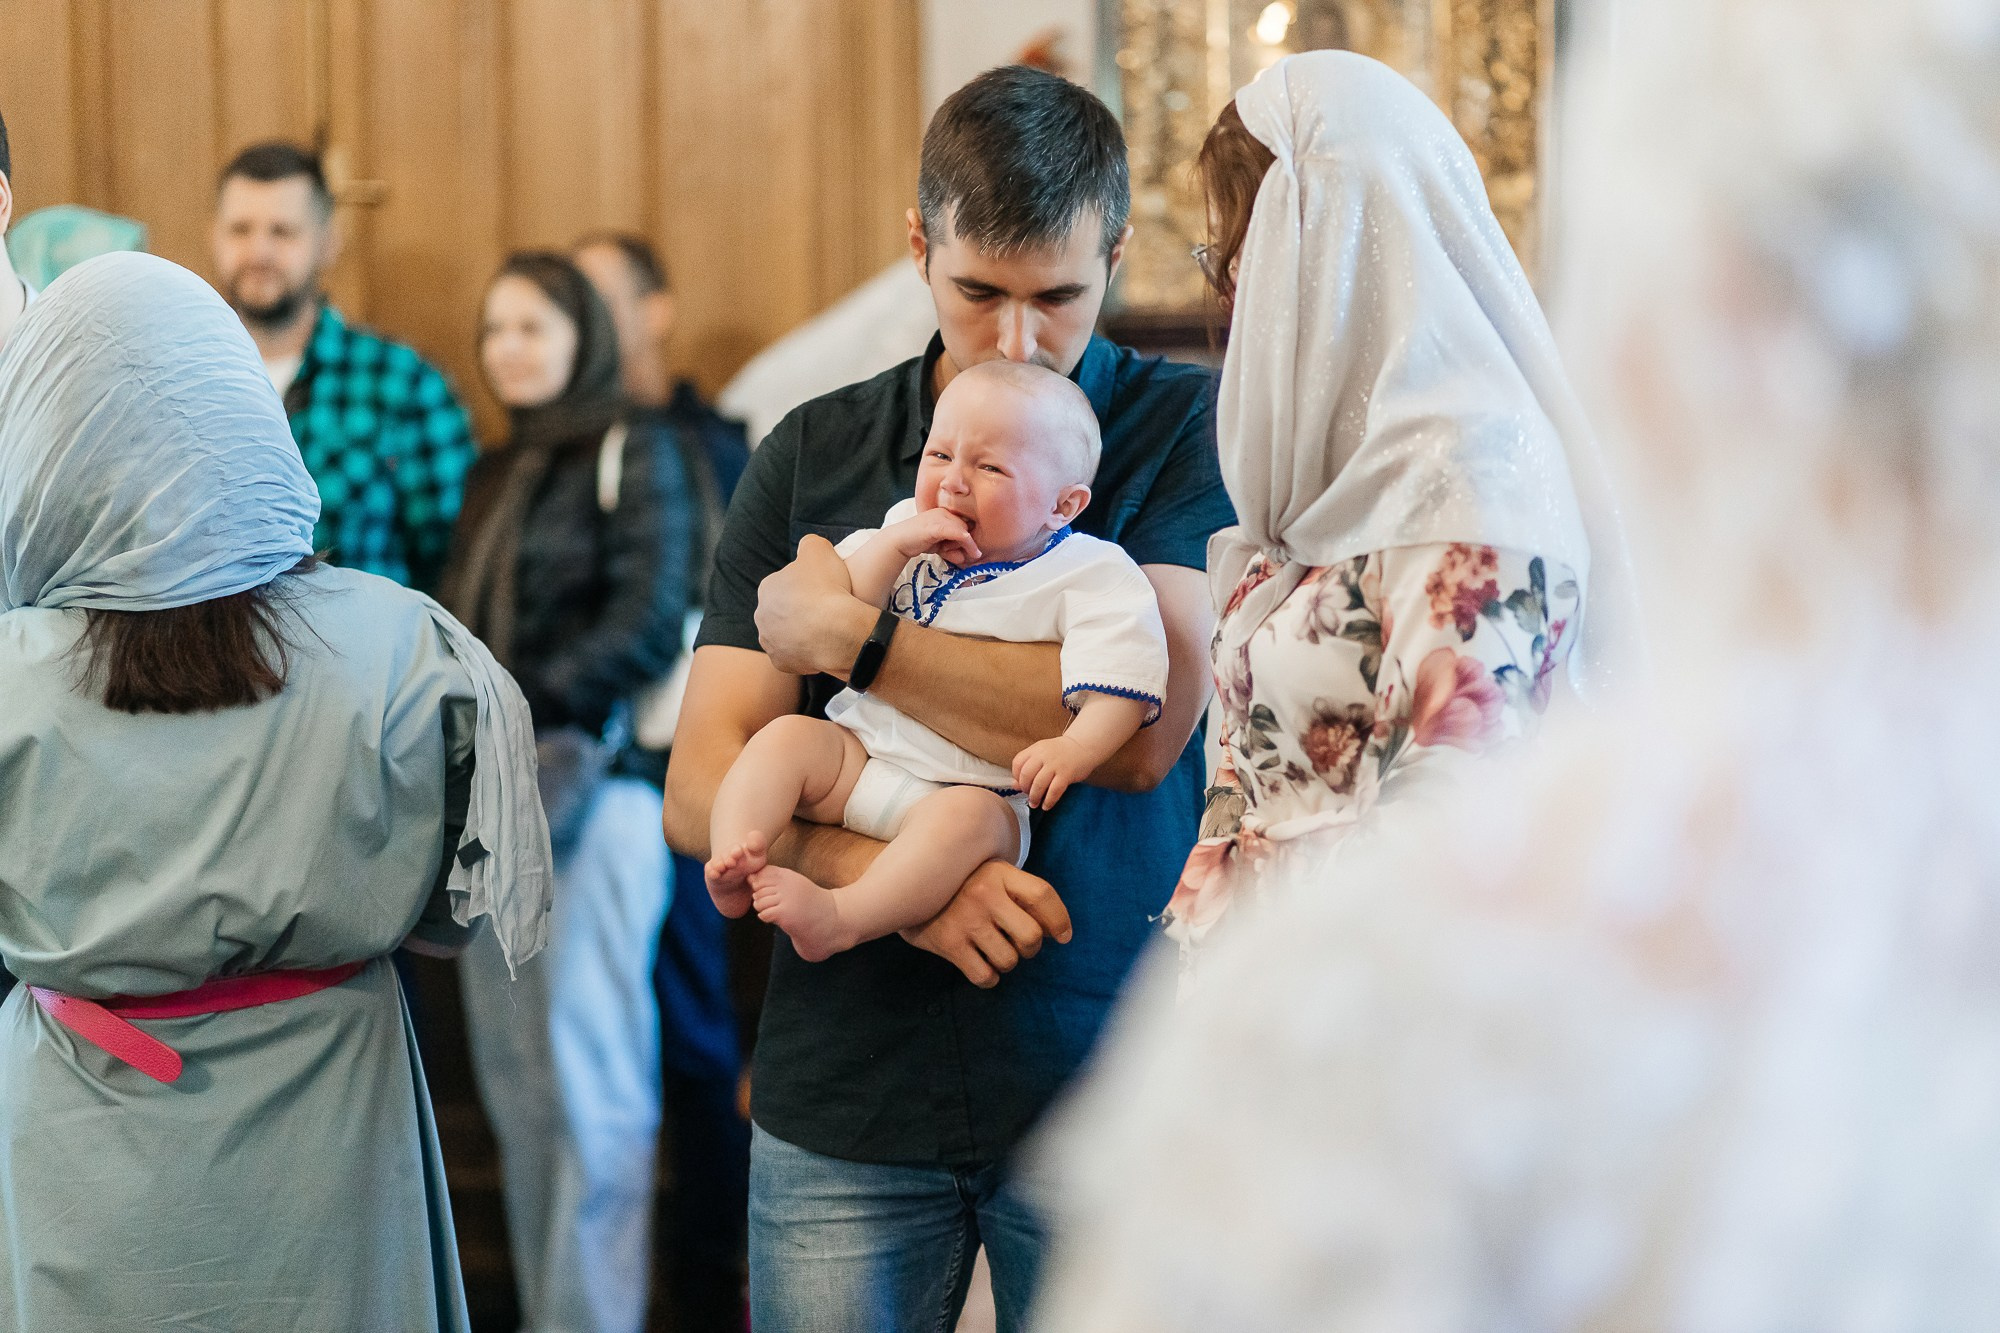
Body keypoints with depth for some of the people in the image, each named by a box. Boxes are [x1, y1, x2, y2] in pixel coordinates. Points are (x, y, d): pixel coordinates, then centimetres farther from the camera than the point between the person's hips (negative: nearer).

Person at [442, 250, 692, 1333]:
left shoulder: (631, 457, -2)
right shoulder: (493, 476, 20)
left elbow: (648, 625, -11)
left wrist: (517, 708, -15)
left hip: (591, 784, -7)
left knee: (585, 1069, -6)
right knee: (512, 1073, 7)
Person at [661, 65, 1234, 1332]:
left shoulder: (1185, 430, -1)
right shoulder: (811, 457, 6)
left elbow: (1144, 726, -16)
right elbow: (699, 789, 1)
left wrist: (847, 631, -9)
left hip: (1105, 1077, -2)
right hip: (846, 1088, 2)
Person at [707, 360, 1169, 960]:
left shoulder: (1087, 576, -5)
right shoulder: (906, 534, 10)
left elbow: (1120, 681, -15)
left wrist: (1079, 747, -33)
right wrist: (893, 545, -11)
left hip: (973, 789, -5)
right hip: (859, 752, 5)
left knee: (965, 819, -35)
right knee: (788, 736, -18)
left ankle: (840, 918, -49)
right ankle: (731, 864, -33)